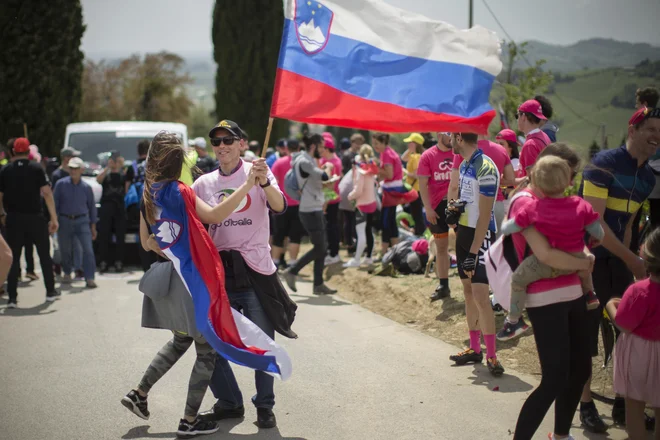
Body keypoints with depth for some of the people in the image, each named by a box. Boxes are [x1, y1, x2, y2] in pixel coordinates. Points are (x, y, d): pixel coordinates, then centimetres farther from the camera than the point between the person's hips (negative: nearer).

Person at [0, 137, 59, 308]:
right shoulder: (37, 169, -4)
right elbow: (47, 193, -12)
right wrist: (54, 218, -11)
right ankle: (50, 292, 20)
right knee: (44, 255, 13)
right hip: (35, 217, -1)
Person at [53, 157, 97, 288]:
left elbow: (92, 207, 10)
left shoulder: (86, 187, 2)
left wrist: (93, 226, 10)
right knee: (65, 250, 11)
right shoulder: (61, 184, -1)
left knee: (88, 249, -13)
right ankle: (67, 273, 35)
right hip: (65, 221, 0)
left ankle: (89, 278, -13)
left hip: (82, 221, 0)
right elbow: (55, 203, 2)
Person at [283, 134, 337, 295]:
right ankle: (292, 272, 2)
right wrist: (328, 167, -8)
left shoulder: (308, 160, 15)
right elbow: (324, 177, -28)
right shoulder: (304, 162, -17)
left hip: (315, 209, 10)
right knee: (319, 248, -6)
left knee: (322, 247, 10)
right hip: (310, 211, -10)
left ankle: (318, 284, 13)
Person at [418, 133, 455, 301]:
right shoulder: (428, 156, -1)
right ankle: (443, 286, 16)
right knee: (441, 246, 9)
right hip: (438, 206, 0)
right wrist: (428, 209, -10)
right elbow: (423, 184, -3)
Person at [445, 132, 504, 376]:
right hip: (464, 230, 9)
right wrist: (453, 208, -1)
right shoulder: (464, 165, 10)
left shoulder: (485, 168, -19)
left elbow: (484, 215, -20)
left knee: (480, 296, -13)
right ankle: (475, 349, 21)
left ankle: (491, 355, -7)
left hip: (480, 235, -9)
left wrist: (474, 251, -21)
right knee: (468, 291, 12)